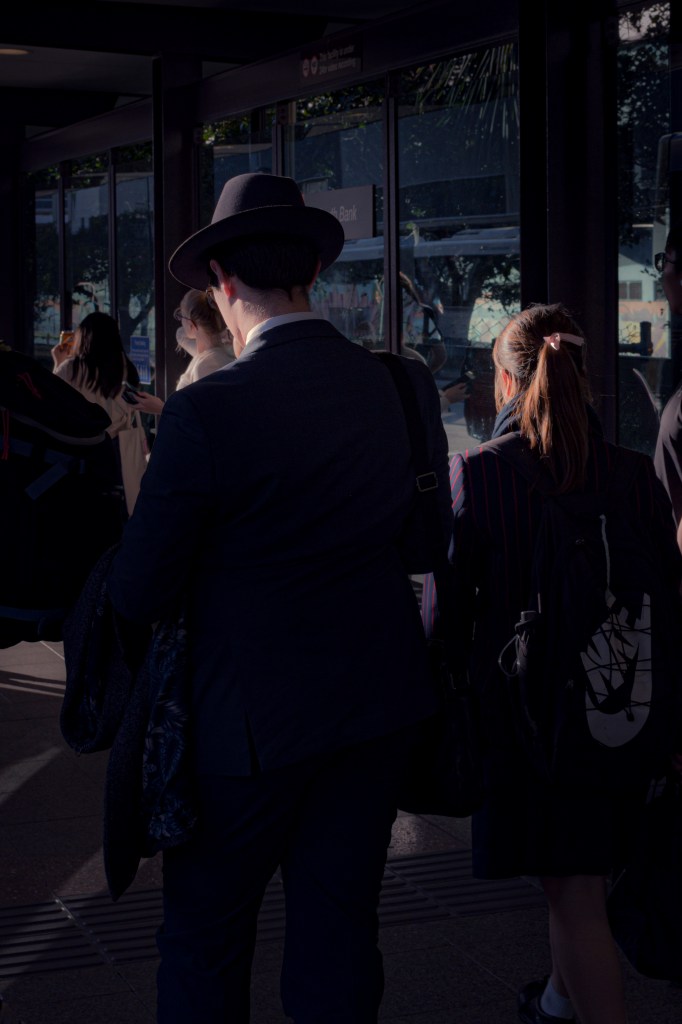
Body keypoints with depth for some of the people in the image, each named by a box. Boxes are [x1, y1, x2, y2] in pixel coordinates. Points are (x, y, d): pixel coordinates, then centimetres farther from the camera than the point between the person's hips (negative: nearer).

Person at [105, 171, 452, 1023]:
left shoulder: (206, 412, -20)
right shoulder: (403, 387, -3)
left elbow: (138, 598, -15)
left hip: (252, 721, -5)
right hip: (382, 708, 5)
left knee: (204, 937, 12)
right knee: (339, 929, 16)